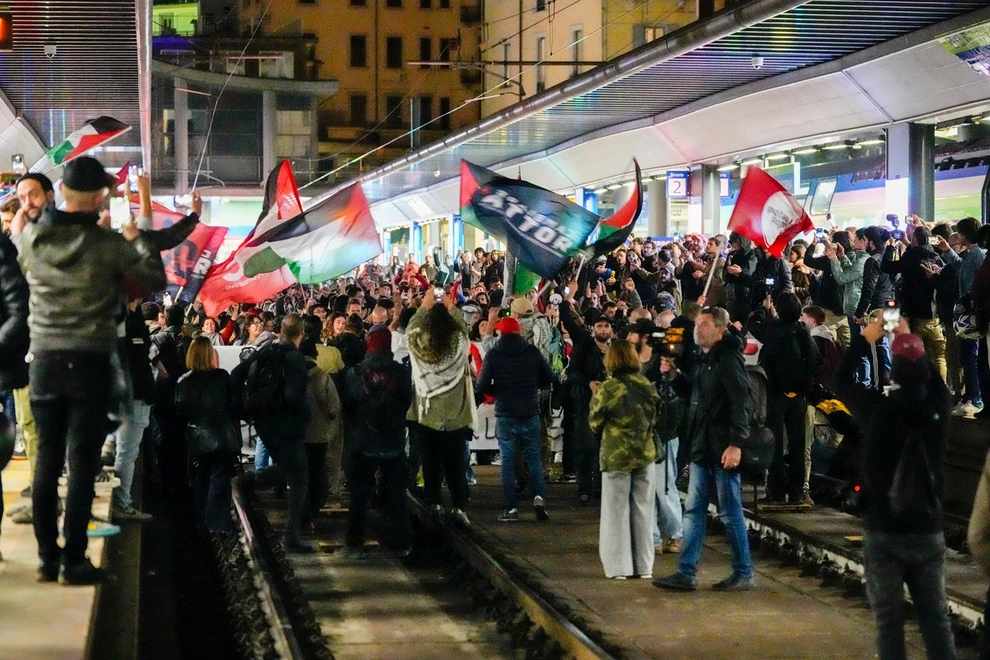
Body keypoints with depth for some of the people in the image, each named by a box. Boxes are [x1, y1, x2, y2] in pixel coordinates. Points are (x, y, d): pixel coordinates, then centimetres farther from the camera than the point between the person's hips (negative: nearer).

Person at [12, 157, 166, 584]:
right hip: (90, 362, -3)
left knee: (47, 460, 9)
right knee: (82, 463, 0)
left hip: (44, 361, 4)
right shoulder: (110, 244, -10)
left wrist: (23, 212, 42)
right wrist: (135, 239, 13)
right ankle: (74, 561, 2)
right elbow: (156, 280, 1)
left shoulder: (31, 237, -1)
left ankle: (47, 558, 12)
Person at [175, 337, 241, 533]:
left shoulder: (183, 382, -1)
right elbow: (232, 405, -3)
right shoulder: (222, 376, -6)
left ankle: (202, 523, 18)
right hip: (222, 436, -2)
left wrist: (188, 431, 14)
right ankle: (218, 523, -7)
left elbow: (180, 412, 1)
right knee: (220, 479, 1)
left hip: (197, 438, 2)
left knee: (200, 480, 14)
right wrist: (236, 434, 6)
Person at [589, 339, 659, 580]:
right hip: (645, 453, 4)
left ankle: (619, 566, 6)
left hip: (616, 456, -4)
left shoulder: (607, 389, -14)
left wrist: (595, 397, 9)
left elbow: (595, 423, -5)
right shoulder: (647, 386, -1)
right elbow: (654, 419, 10)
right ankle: (643, 566, 15)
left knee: (617, 510, 5)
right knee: (643, 510, 11)